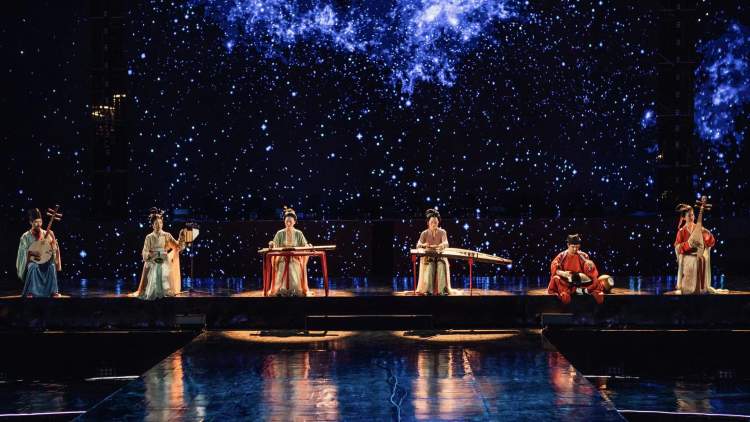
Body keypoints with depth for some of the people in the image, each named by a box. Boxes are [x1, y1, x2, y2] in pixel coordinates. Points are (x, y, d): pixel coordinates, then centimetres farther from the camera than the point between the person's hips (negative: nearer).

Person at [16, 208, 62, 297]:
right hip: (32, 261, -2)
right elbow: (22, 253, -5)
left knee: (52, 266, -31)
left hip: (45, 261, 2)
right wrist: (31, 253, -23)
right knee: (33, 267, -37)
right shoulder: (26, 236, 0)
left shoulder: (47, 234, 7)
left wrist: (54, 245, -17)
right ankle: (30, 292, -32)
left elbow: (53, 250, 5)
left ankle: (53, 291, -26)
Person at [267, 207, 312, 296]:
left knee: (295, 285, -19)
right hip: (282, 262, 0)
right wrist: (272, 245, -26)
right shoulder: (280, 233, 3)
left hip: (295, 262, 0)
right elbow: (274, 248, -3)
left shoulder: (299, 234, 5)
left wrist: (308, 246, -24)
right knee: (282, 284, -19)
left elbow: (305, 246, -1)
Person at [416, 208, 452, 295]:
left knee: (442, 266, -33)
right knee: (430, 267, -34)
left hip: (440, 257, 0)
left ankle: (442, 291, -39)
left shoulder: (442, 232, 1)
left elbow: (446, 243, -15)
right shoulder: (424, 233, 1)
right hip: (428, 257, 0)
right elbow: (418, 246, -10)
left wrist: (442, 245, -42)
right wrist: (423, 245, -35)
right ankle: (429, 291, -40)